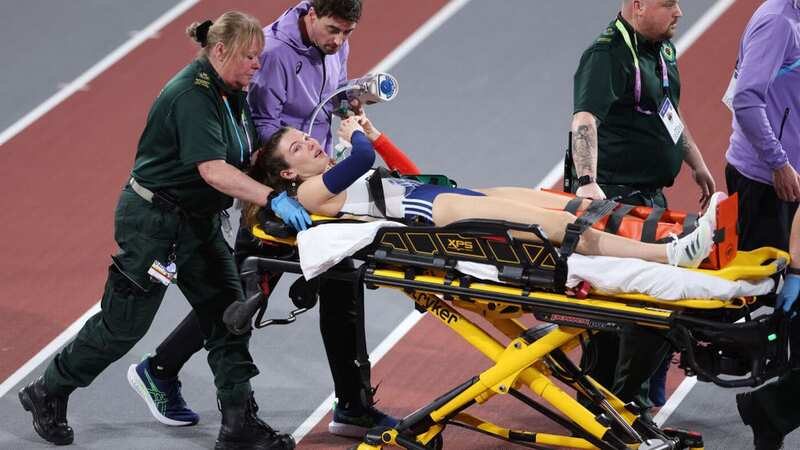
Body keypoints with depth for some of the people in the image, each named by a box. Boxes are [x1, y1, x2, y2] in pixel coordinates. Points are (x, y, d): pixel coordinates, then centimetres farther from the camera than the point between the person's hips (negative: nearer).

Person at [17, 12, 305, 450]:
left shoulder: (231, 93, 5)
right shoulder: (192, 96, -25)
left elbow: (247, 155, 15)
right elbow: (213, 170, -34)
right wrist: (271, 197, -40)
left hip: (197, 221, 9)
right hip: (153, 220, -9)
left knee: (227, 315, 3)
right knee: (124, 323, 2)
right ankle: (47, 394, 21)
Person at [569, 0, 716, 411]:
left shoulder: (663, 48, 13)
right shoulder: (607, 54, -17)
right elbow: (584, 120, -30)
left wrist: (697, 164, 30)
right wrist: (587, 182, -42)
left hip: (651, 193, 9)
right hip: (618, 195, -9)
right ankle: (629, 396, -5)